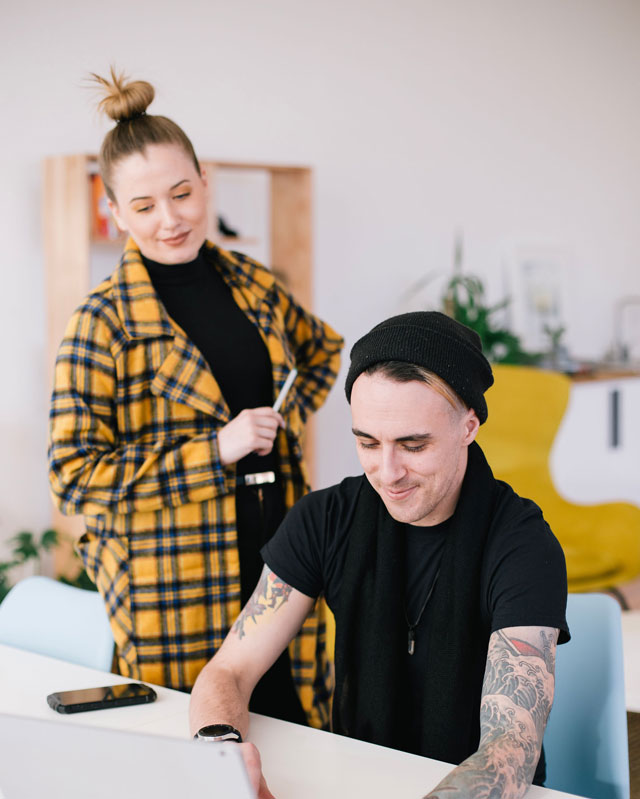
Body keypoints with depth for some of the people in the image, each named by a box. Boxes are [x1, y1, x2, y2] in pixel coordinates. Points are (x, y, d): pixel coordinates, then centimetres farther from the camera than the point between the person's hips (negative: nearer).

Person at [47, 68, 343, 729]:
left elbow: (322, 349, 29)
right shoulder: (103, 322, -8)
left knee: (293, 724, 8)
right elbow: (74, 476, -12)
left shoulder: (255, 286, 8)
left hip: (277, 559, 5)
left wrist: (289, 415, 9)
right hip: (172, 586, -5)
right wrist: (216, 447, -16)